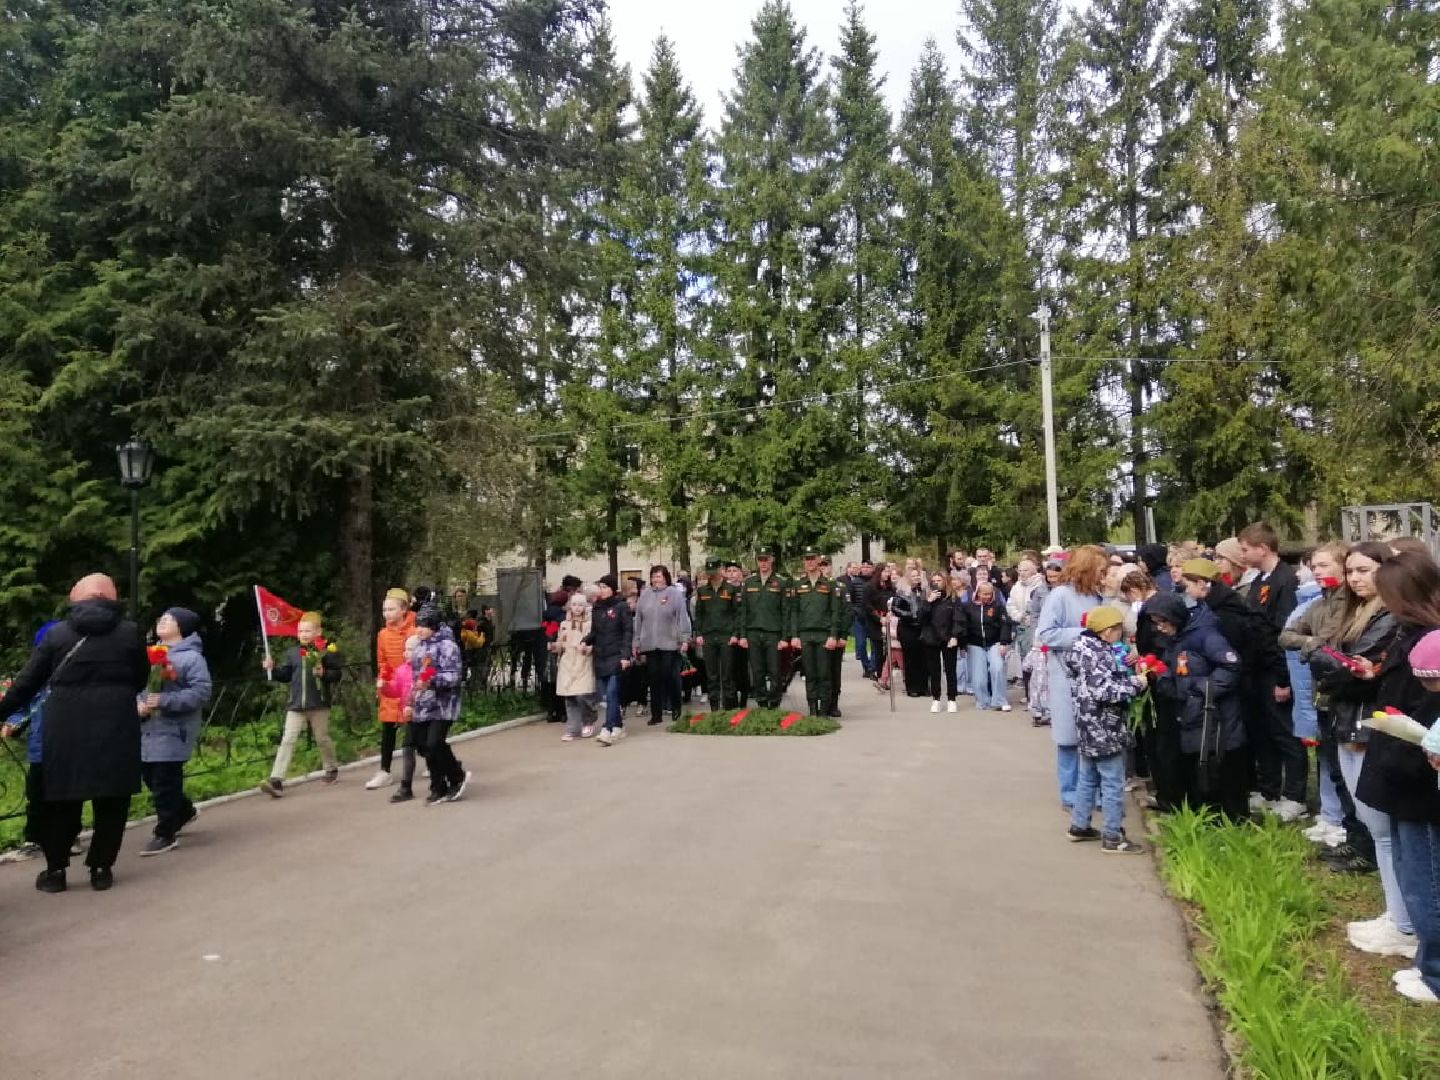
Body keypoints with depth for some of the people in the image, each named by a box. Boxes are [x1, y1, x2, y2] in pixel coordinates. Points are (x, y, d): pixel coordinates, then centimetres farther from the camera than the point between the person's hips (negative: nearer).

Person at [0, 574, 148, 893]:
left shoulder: (56, 633, 5)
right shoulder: (130, 632, 2)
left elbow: (27, 682, 7)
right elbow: (141, 679, 11)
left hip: (65, 727, 1)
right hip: (116, 724, -1)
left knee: (61, 798, 13)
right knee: (111, 799, 8)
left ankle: (55, 869, 19)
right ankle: (101, 867, 12)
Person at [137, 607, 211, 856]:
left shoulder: (192, 657, -9)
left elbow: (201, 692, -16)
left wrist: (165, 700, -23)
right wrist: (138, 704, -6)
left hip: (173, 730, -8)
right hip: (147, 729, 8)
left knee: (165, 783, -4)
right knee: (150, 778, 16)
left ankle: (165, 834, 9)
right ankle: (184, 810, 38)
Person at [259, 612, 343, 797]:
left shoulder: (326, 651, -5)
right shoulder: (292, 652, 8)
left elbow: (338, 673, -5)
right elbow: (285, 675, 13)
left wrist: (324, 673, -22)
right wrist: (273, 669, -3)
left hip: (319, 704, -3)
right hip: (295, 704, 3)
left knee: (322, 738, 11)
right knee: (287, 740, -5)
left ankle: (332, 768, 34)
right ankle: (276, 780, -10)